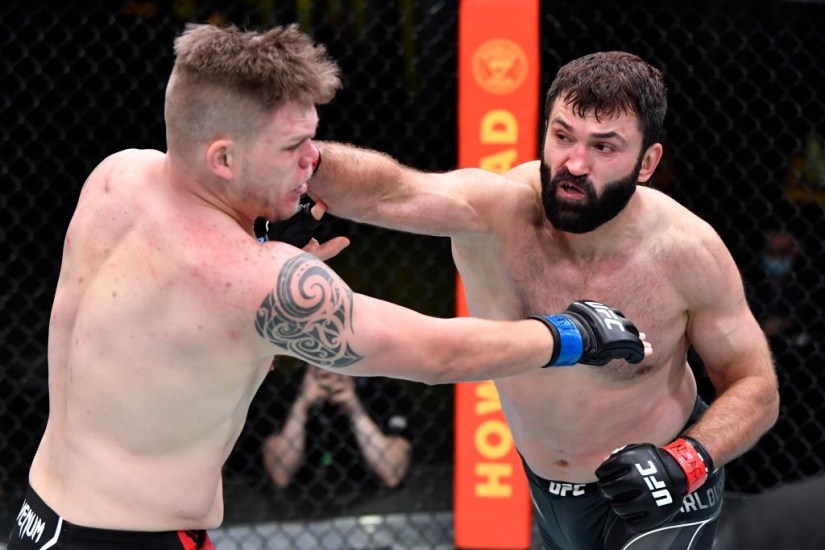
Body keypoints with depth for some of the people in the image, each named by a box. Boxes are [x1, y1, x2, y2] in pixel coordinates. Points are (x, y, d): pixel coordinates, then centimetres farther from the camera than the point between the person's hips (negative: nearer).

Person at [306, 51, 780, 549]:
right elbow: (390, 191, -47)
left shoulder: (687, 251, -22)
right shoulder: (494, 210, -25)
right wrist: (303, 158, -67)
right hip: (548, 491, 2)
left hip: (664, 493, -2)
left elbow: (756, 390, -10)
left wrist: (685, 462, -28)